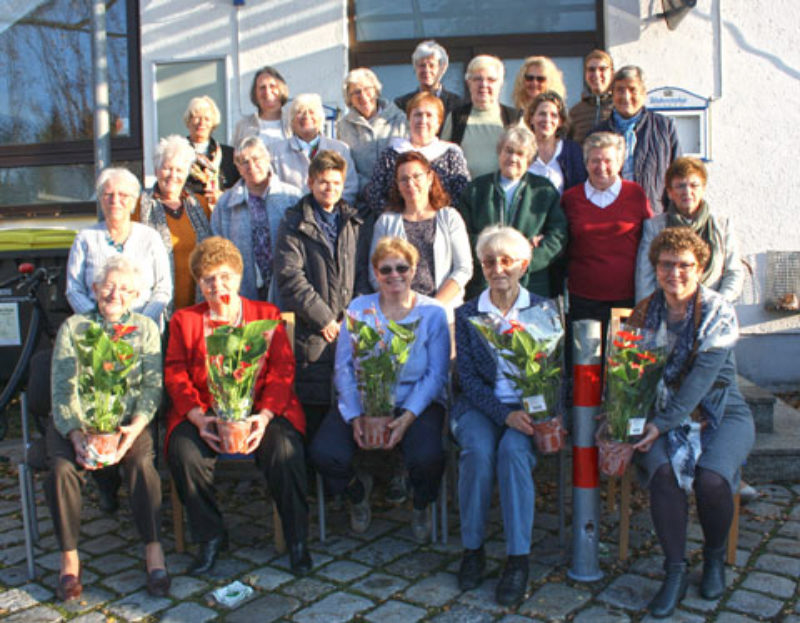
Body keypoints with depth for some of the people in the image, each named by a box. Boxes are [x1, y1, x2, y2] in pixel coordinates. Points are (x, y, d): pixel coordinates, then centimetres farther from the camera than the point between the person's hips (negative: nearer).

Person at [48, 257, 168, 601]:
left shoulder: (146, 329, 9)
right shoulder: (73, 328, 7)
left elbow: (152, 388, 0)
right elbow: (62, 391, -2)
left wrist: (132, 430, -19)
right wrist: (76, 436, -20)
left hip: (128, 418, 0)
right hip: (76, 420, 1)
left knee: (141, 461, -29)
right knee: (62, 466, -27)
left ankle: (153, 550, -17)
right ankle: (69, 558, -10)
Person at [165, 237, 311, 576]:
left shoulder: (266, 314, 13)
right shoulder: (184, 320, 16)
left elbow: (282, 370, 3)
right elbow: (175, 374, 5)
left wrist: (265, 415, -15)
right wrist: (197, 417, -13)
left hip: (261, 410, -1)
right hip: (205, 411, 2)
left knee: (284, 450, -30)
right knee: (183, 452, -28)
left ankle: (297, 540, -9)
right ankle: (210, 537, -5)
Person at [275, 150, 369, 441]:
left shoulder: (354, 223, 16)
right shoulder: (294, 224, 4)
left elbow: (363, 274, 11)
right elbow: (290, 276, -6)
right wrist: (324, 318, -11)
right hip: (311, 333, -3)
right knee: (312, 409, -1)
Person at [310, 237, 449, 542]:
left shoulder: (433, 313, 3)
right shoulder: (358, 308, 8)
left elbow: (436, 373, -4)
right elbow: (343, 367, 1)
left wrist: (407, 416, -19)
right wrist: (356, 416, -14)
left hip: (417, 401, -1)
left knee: (427, 457, -31)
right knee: (325, 453, -23)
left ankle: (422, 506, 9)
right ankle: (357, 493, 15)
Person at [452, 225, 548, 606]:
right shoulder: (466, 314, 5)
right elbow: (467, 377, -3)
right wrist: (505, 414, -18)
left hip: (528, 407, 0)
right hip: (480, 406, 1)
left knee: (513, 448, -31)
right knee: (478, 450, -29)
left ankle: (518, 559, -20)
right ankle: (472, 549, -11)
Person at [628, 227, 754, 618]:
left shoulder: (718, 311, -7)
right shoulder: (645, 312, 5)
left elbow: (702, 376, -17)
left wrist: (663, 423, -24)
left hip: (721, 413, -2)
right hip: (663, 415, 2)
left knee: (711, 479, -27)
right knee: (663, 472, -28)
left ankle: (715, 556, 5)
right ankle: (675, 570, -12)